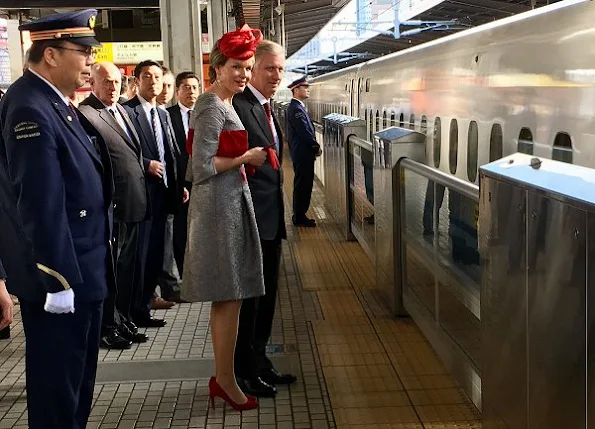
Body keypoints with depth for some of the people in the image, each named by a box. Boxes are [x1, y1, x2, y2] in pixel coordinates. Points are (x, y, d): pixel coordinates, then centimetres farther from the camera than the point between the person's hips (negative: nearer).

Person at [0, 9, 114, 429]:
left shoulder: (57, 103, 11)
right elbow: (40, 206, -25)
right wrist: (58, 279, -23)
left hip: (82, 269, 10)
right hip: (61, 274, -10)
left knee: (77, 378, 22)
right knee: (57, 385, 6)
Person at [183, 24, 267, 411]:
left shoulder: (223, 105, 16)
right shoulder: (212, 109, -14)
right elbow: (203, 167, -20)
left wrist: (246, 159, 11)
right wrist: (247, 158, -12)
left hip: (230, 203, 10)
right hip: (220, 206, -10)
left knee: (226, 298, 14)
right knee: (229, 298, -2)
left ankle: (223, 377, 24)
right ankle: (226, 381, 10)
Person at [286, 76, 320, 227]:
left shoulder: (298, 106, 15)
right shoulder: (296, 108, -17)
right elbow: (304, 131, -21)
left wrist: (314, 147, 9)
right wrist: (316, 147, -10)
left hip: (303, 153, 10)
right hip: (302, 154, -10)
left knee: (303, 185, 14)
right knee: (302, 185, -3)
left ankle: (299, 215, 21)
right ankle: (299, 218, 5)